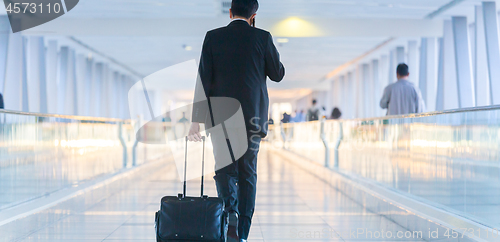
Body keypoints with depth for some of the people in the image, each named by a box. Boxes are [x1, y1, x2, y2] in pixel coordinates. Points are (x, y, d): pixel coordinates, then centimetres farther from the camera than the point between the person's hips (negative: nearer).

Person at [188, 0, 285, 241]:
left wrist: (196, 120, -2)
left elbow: (204, 80, -4)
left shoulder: (213, 37, -1)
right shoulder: (262, 37, -2)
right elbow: (278, 74, 7)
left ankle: (230, 212, -14)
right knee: (247, 172, 10)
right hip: (252, 117, 0)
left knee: (224, 169, 13)